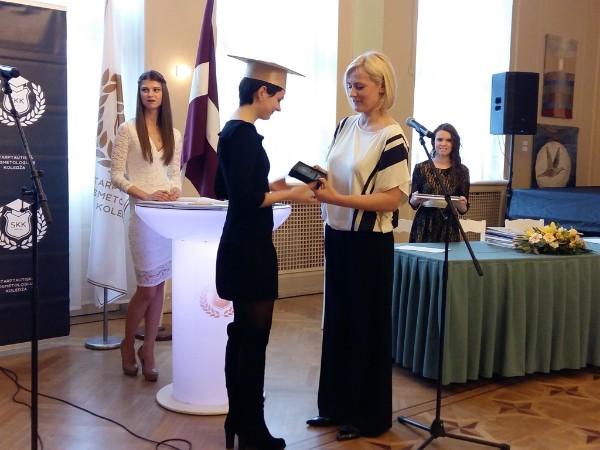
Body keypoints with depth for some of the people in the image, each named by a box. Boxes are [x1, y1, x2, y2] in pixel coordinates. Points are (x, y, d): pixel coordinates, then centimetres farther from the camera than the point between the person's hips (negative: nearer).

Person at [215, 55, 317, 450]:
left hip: (240, 247, 10)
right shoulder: (245, 134, -17)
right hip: (250, 249, -10)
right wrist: (290, 194, -13)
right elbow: (246, 199, -23)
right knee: (254, 337, -1)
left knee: (241, 335, 16)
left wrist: (271, 183, 14)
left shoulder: (231, 130, 12)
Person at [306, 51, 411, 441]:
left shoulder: (391, 137, -14)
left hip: (370, 242, -7)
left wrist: (337, 199, -24)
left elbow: (394, 199, -19)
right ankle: (336, 405, 30)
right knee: (337, 321, 14)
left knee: (368, 327, 5)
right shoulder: (346, 125, 8)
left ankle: (371, 416, 21)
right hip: (338, 234, 7)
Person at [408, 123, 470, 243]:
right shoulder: (421, 168, -1)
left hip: (449, 228, 1)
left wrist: (461, 204, -17)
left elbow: (464, 209, 3)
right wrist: (415, 200, -16)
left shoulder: (462, 170, 0)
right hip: (423, 227, 0)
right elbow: (412, 203, 4)